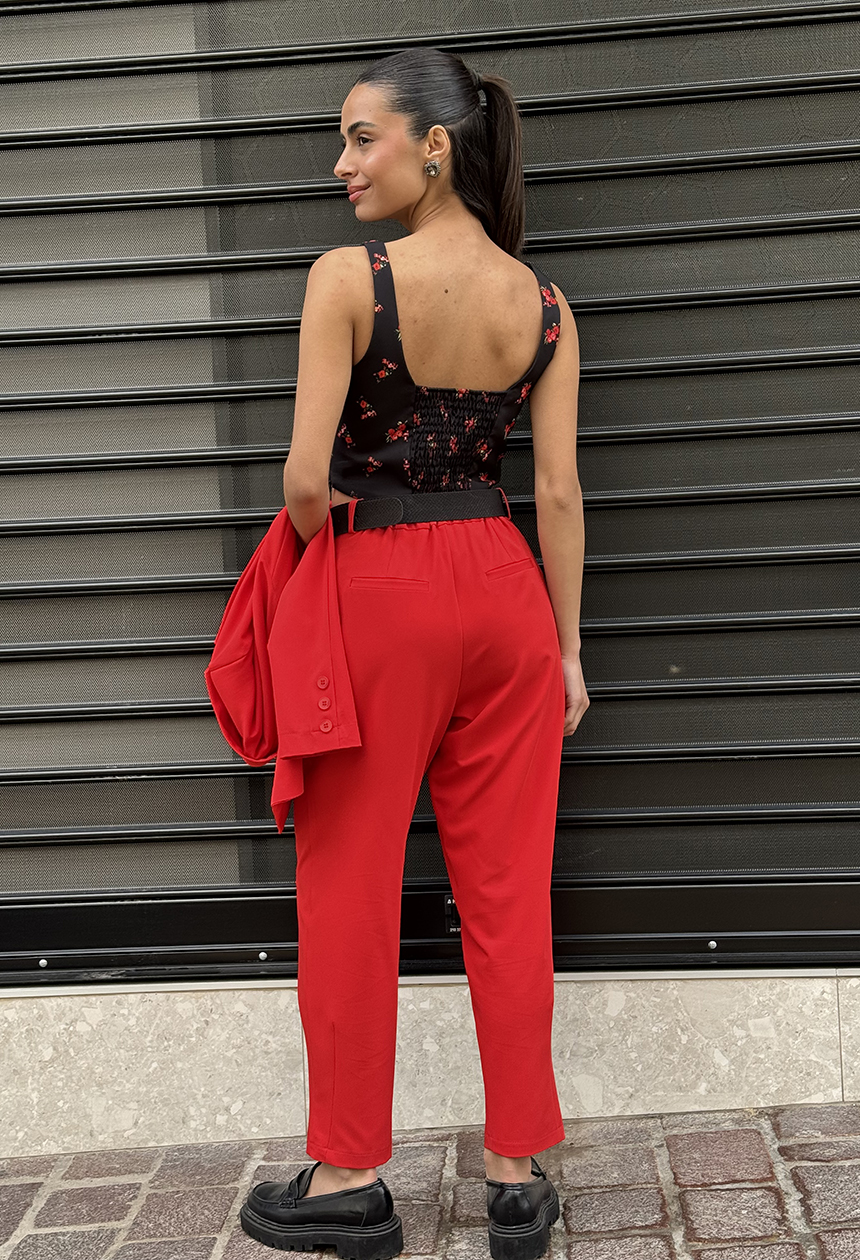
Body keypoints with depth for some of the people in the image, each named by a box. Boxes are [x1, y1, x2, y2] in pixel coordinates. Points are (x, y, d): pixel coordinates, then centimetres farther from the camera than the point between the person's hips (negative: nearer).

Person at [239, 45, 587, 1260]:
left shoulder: (349, 278, -12)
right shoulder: (543, 303, 3)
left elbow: (305, 482, -16)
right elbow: (560, 495, 1)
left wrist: (323, 547, 6)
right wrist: (568, 647, 8)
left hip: (381, 590, -4)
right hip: (504, 588, 5)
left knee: (350, 887, 8)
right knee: (507, 886, 9)